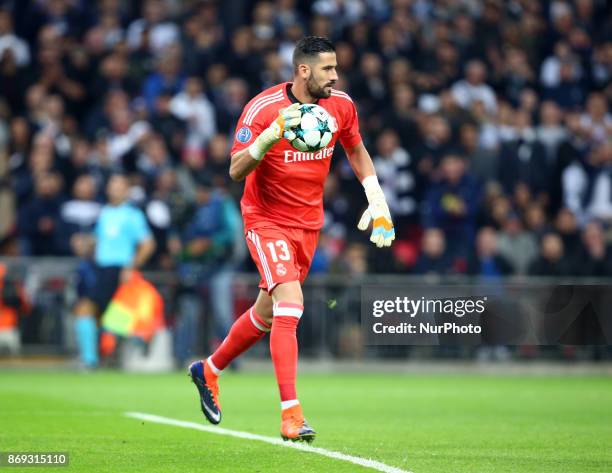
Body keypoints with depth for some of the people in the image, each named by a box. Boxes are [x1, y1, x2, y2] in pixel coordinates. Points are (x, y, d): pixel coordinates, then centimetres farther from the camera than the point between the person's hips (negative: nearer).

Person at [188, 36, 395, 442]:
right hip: (267, 219, -6)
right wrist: (272, 134, -37)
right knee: (290, 303, -22)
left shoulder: (341, 105, -3)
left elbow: (357, 151, 16)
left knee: (268, 313, 15)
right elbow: (236, 170, -22)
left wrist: (377, 202, 9)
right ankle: (291, 415, -22)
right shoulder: (263, 108, -19)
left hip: (309, 222, 6)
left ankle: (209, 370, 40)